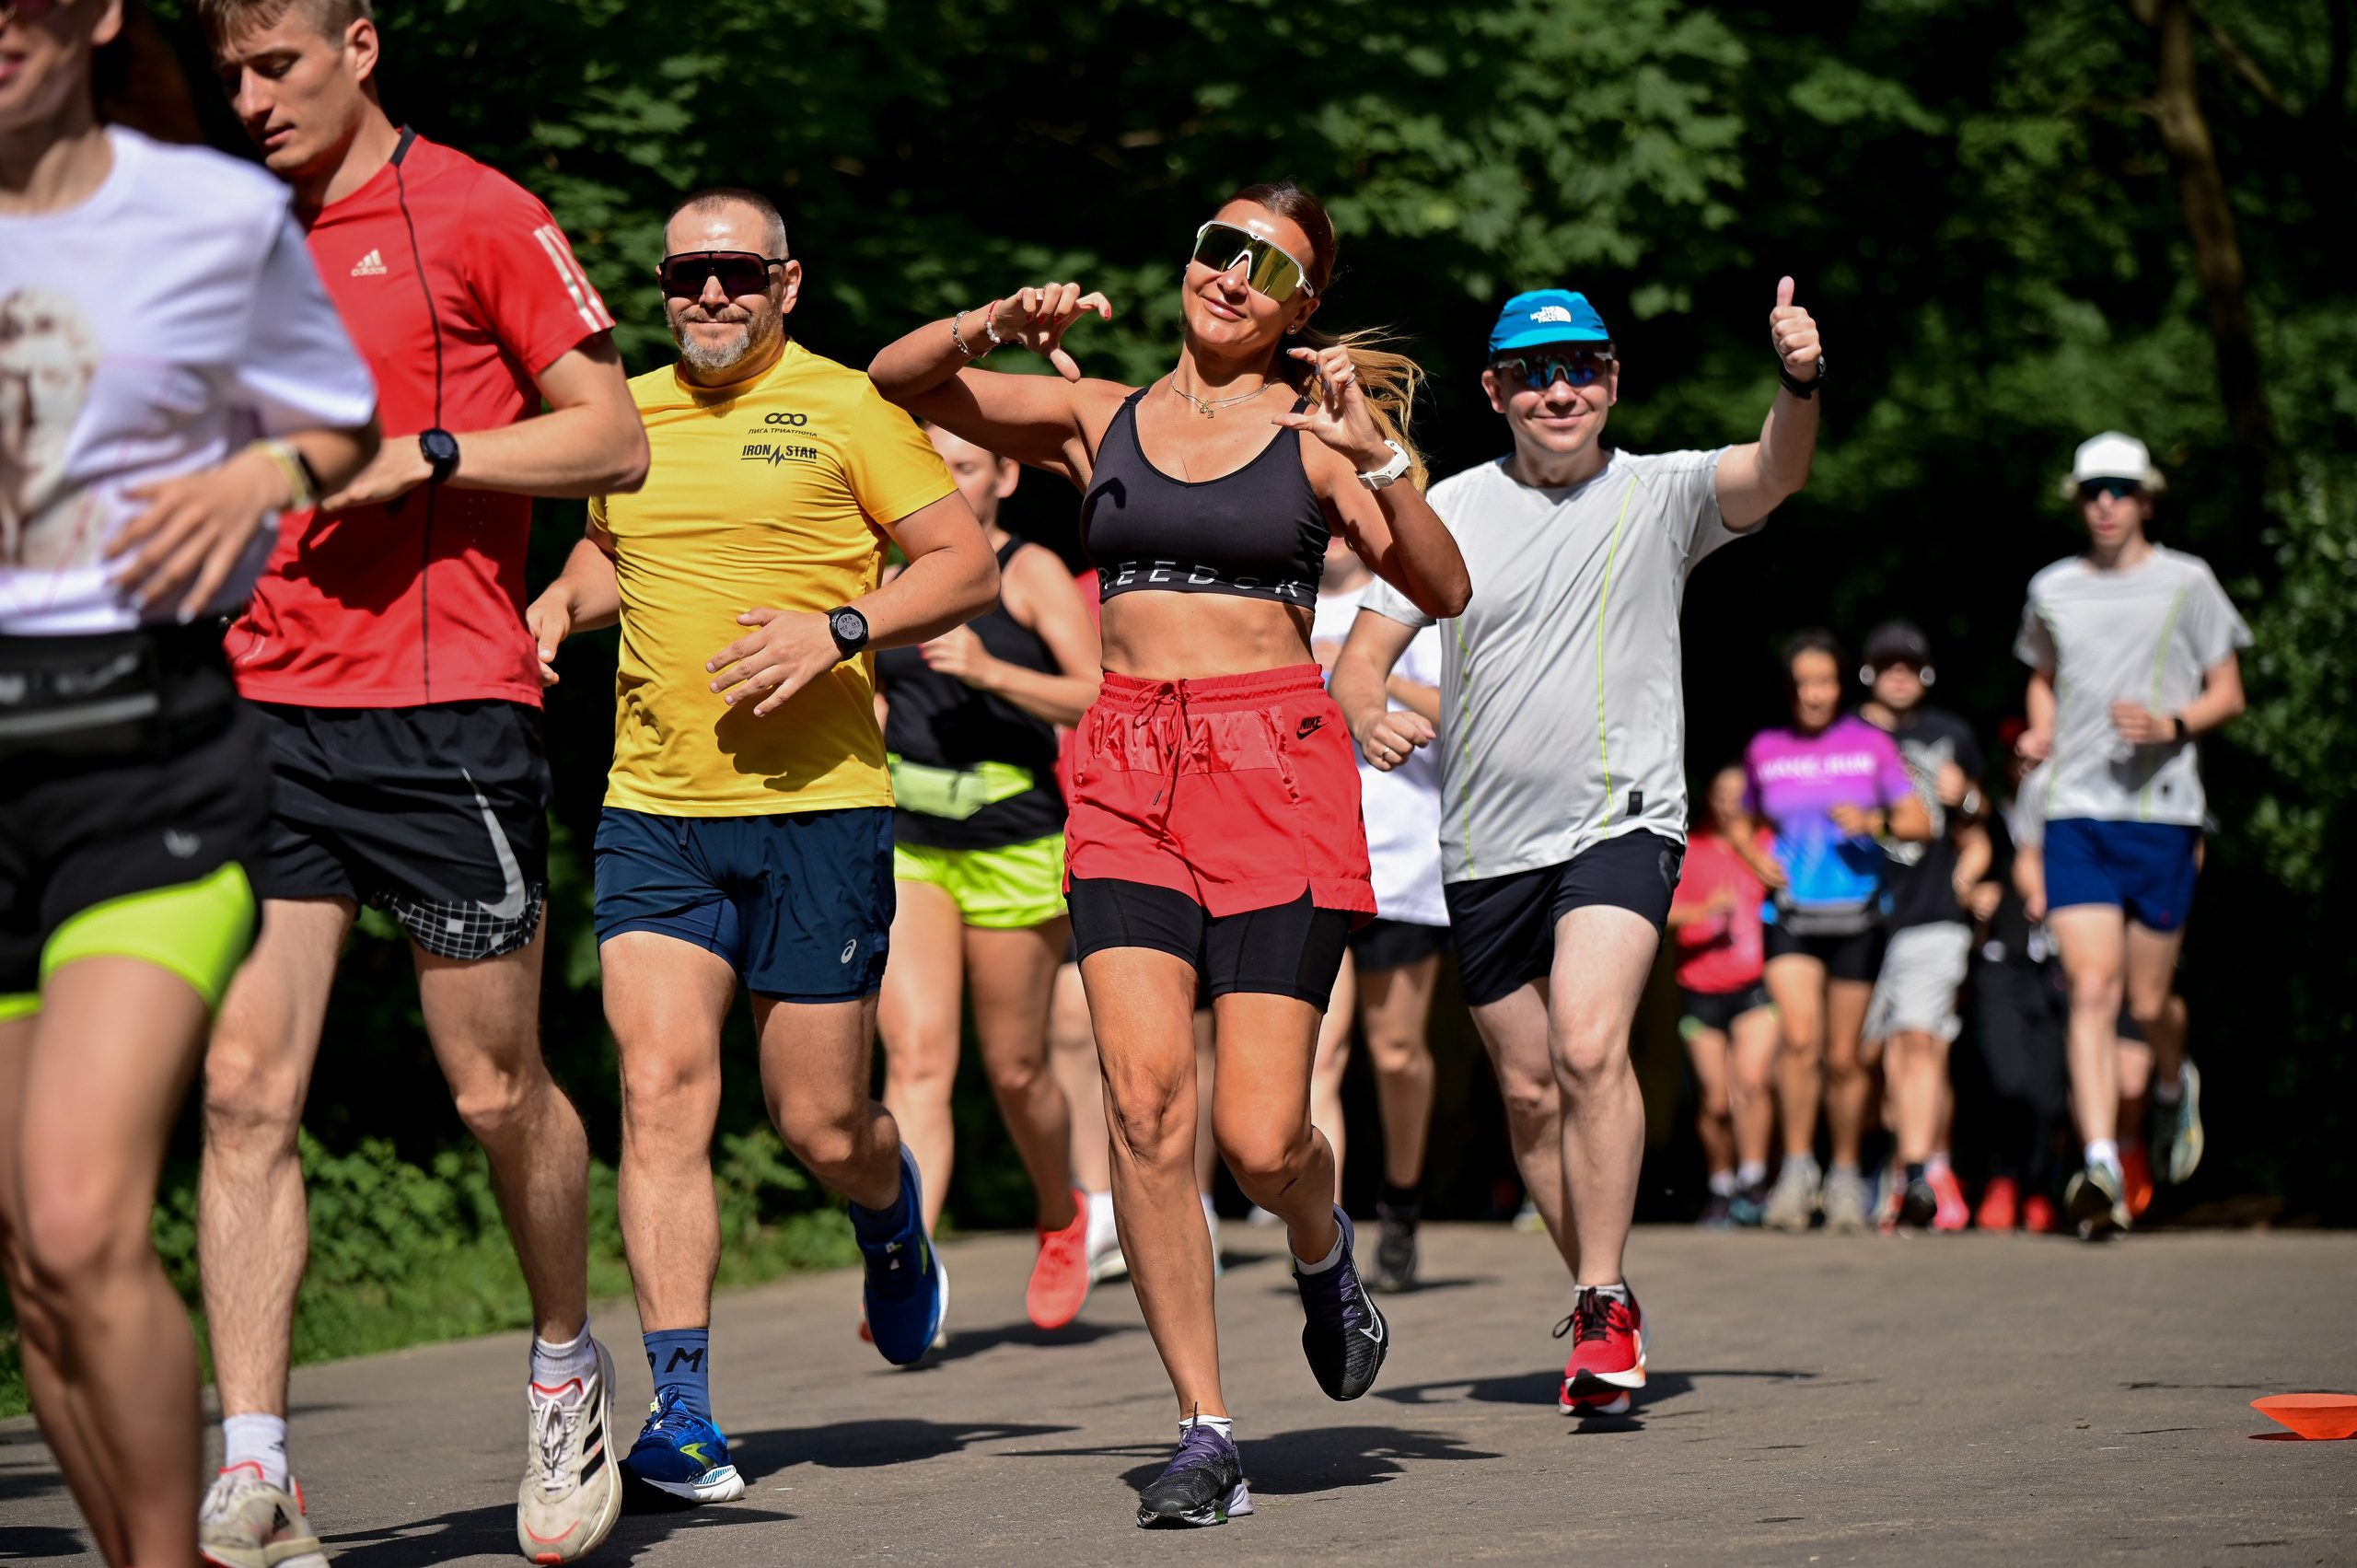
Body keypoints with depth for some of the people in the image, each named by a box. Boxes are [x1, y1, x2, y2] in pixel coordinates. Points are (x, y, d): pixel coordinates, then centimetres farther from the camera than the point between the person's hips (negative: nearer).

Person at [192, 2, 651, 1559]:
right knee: (245, 1090, -6)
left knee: (499, 1090, 4)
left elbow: (615, 442, -4)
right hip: (268, 712, 5)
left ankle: (570, 1368, 30)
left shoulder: (475, 215, -2)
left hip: (447, 712, -5)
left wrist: (423, 454, -14)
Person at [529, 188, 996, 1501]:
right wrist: (561, 603, 11)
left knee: (823, 1128, 3)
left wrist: (838, 628, -15)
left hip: (817, 809, -3)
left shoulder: (844, 408, -1)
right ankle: (682, 1409, -12)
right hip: (654, 814, 3)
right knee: (662, 1093, -12)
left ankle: (892, 1209, 40)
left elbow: (970, 565, -2)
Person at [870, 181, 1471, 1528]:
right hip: (1128, 775, 2)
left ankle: (1324, 1257, 30)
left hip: (1277, 771, -2)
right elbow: (898, 379, 10)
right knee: (1147, 1101, -13)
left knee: (1262, 1136, -7)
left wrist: (1378, 455, -17)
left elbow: (1443, 591, -4)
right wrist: (994, 325, -8)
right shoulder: (1100, 418, 12)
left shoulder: (1313, 434, 5)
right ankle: (1207, 1432, -5)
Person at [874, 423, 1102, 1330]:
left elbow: (1101, 699, -14)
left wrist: (992, 672, -24)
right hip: (903, 847, 3)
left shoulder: (1032, 575, -3)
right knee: (915, 1058, -13)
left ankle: (1061, 1220, 37)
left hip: (1013, 847, -3)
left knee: (1014, 1069, 7)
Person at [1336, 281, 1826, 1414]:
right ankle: (1604, 1303, 28)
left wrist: (1798, 383, -40)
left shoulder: (1660, 494, -1)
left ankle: (1603, 1307, -15)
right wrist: (1370, 715, -18)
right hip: (1486, 848, 4)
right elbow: (1363, 653, 5)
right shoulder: (1451, 510, 5)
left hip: (1621, 823, -3)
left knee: (1590, 1047, -24)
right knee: (1530, 1092, 10)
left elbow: (1774, 475, -19)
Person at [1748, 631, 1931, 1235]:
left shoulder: (1870, 744, 1)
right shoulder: (1765, 749, 6)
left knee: (1843, 1057, 4)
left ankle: (1846, 1175, 22)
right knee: (1801, 1037, -20)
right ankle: (1797, 1167, -10)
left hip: (1856, 914, 0)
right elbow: (1745, 818, 23)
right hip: (1791, 913, 0)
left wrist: (1874, 822, -21)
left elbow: (1921, 823, -2)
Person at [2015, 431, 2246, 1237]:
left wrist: (2169, 725, -13)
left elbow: (2228, 694, 6)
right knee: (2092, 991, -13)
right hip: (2074, 813, 1)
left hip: (2163, 813, -1)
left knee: (2147, 1002, 4)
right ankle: (2101, 1170, -19)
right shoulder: (2052, 590, 11)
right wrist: (2041, 731, 7)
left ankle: (2175, 1084, 39)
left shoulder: (2187, 583, 3)